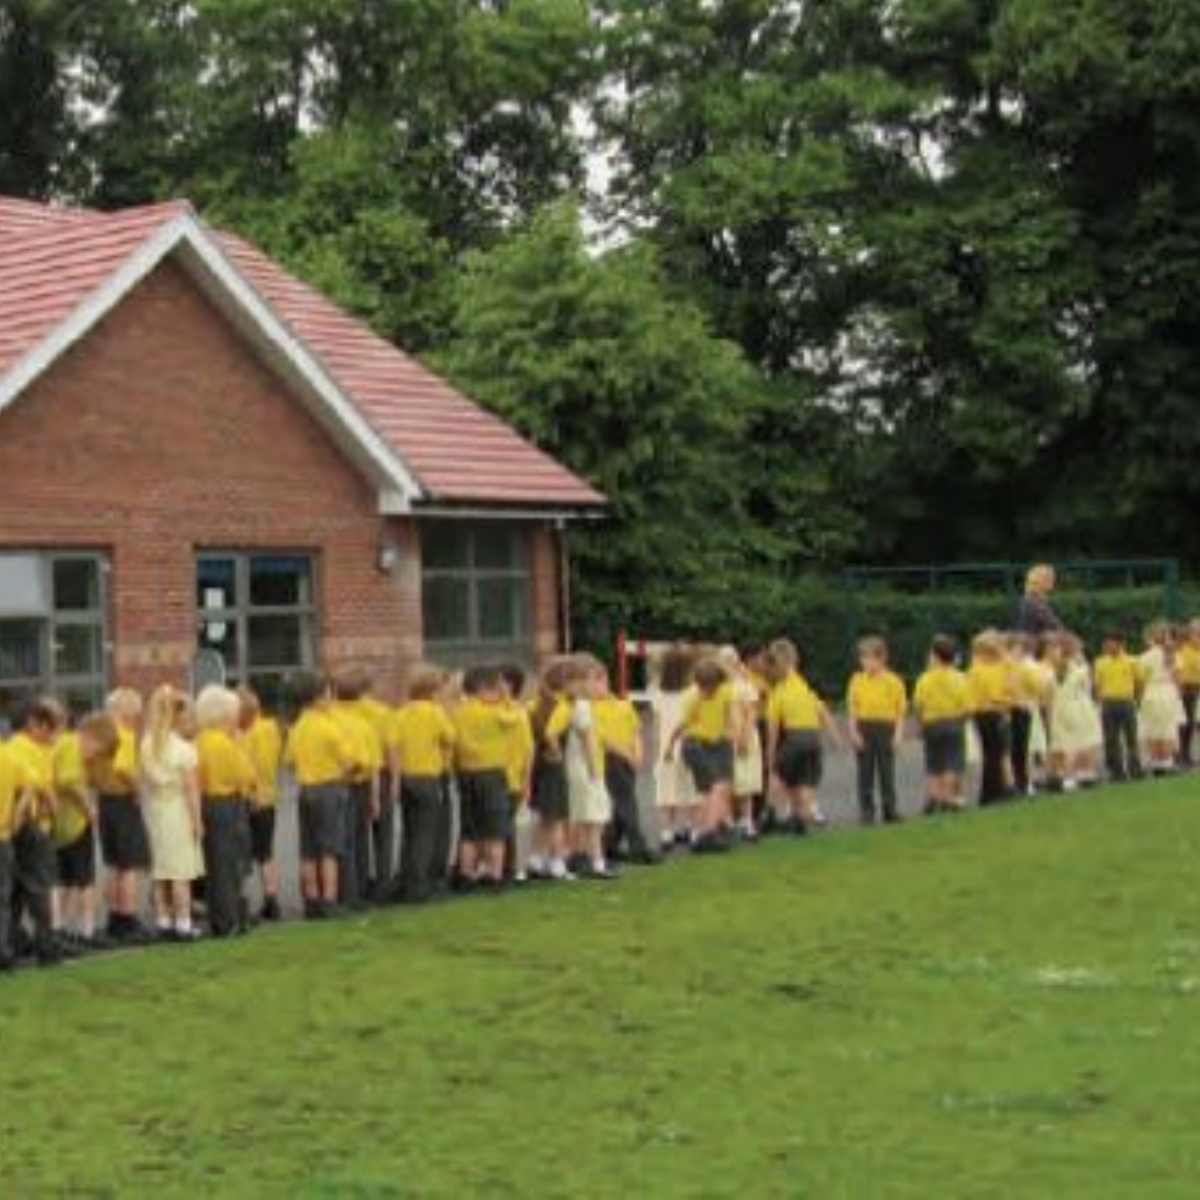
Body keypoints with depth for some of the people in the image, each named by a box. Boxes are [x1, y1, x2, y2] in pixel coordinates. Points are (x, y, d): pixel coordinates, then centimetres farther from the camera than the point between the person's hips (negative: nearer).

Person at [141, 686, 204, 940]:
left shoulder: (147, 746, 1)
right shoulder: (185, 750, -13)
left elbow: (144, 785, 3)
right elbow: (191, 790, -11)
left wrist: (147, 812, 11)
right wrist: (198, 821, -5)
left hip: (155, 812, 5)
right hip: (179, 814, -5)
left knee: (159, 872, 10)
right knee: (181, 872, -1)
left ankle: (163, 922, 15)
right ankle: (183, 924, 1)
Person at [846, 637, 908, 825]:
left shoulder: (893, 681, -1)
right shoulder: (857, 680, 3)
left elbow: (901, 711, 1)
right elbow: (852, 709, 3)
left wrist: (898, 734, -7)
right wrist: (853, 732, -6)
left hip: (885, 728, -1)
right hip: (864, 727, 1)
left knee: (887, 772, 3)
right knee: (865, 772, 3)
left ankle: (890, 811, 11)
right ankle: (867, 812, 9)